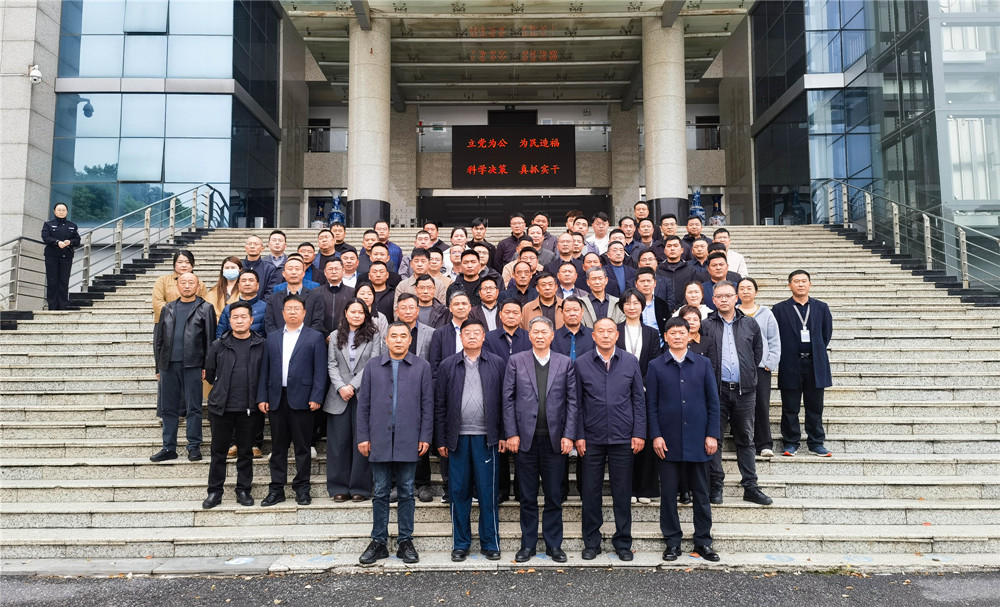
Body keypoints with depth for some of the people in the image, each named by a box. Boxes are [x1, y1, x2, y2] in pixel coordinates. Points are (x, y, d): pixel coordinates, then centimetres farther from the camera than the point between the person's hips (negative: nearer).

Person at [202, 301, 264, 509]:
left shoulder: (261, 346, 0)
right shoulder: (219, 345, 2)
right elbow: (209, 373, 13)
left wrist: (257, 395, 5)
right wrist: (223, 389, 14)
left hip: (248, 408, -1)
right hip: (221, 407, 1)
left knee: (246, 452, 9)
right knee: (218, 451, 8)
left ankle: (243, 490, 20)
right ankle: (215, 492, 18)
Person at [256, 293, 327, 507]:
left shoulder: (315, 337, 4)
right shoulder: (272, 337, 15)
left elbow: (320, 371, -2)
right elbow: (265, 369, 12)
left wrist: (316, 397, -10)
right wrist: (262, 397, 3)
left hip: (301, 399, -3)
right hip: (276, 399, 3)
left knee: (303, 446, 3)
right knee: (278, 447, 9)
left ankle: (302, 488, 12)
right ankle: (276, 489, 16)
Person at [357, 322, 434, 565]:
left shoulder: (422, 367, 5)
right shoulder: (372, 366, 8)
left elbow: (427, 405, 3)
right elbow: (363, 404, 7)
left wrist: (425, 437, -3)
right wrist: (363, 437, 1)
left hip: (408, 440, -1)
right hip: (379, 440, 1)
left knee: (406, 492, 7)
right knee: (380, 492, 7)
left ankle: (405, 541, 17)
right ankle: (379, 542, 17)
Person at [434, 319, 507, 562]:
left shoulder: (497, 364, 6)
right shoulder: (448, 365, 7)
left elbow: (504, 402, 4)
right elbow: (440, 404, 6)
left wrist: (503, 434, -1)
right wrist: (441, 439, 2)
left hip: (486, 437, -1)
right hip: (458, 437, 1)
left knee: (488, 492, 4)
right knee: (458, 492, 7)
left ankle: (490, 543, 15)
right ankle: (460, 544, 19)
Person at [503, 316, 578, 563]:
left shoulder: (565, 363, 6)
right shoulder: (516, 361, 5)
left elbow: (572, 401, 4)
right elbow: (508, 399, 2)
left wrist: (569, 435, -4)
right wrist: (511, 433, -5)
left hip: (555, 439, 1)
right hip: (525, 438, 0)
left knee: (554, 496, 8)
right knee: (528, 497, 8)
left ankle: (554, 545, 21)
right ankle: (528, 544, 20)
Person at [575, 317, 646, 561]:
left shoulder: (630, 362, 3)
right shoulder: (581, 364, 1)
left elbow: (639, 399, 5)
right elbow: (577, 403, 3)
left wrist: (639, 433, -1)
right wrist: (578, 435, -2)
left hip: (623, 438, 0)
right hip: (592, 438, 0)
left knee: (623, 493, 8)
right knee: (590, 492, 7)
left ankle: (623, 542, 21)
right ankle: (591, 542, 20)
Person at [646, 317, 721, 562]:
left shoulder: (703, 364, 6)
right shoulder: (655, 366, 4)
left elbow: (713, 401, 5)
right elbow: (651, 405, 2)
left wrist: (712, 434, -2)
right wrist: (655, 435, -6)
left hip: (698, 439, 1)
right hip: (669, 441, -1)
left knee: (701, 493, 9)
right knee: (668, 493, 5)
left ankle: (703, 541, 21)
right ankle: (672, 542, 17)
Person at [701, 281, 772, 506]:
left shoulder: (750, 324, 9)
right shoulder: (706, 325, 2)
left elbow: (758, 352, 16)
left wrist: (748, 374, 12)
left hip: (744, 389, 2)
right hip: (717, 389, -2)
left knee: (746, 439, 9)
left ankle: (750, 486, 15)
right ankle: (716, 485, 12)